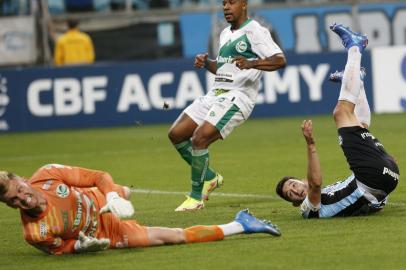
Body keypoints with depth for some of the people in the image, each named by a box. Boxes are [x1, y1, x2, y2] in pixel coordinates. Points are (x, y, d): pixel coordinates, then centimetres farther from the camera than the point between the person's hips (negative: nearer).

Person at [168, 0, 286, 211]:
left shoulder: (255, 31, -8)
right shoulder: (225, 34, 19)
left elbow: (280, 60, -19)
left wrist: (251, 64, -35)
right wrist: (205, 63, 9)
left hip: (236, 97, -9)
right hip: (216, 93, 9)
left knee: (199, 138, -22)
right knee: (176, 134, 3)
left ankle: (196, 198, -9)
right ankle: (209, 177, 19)